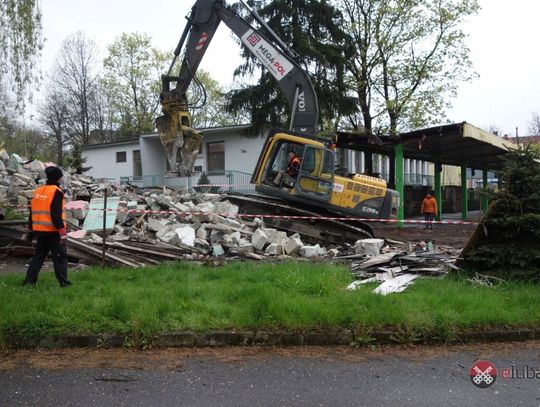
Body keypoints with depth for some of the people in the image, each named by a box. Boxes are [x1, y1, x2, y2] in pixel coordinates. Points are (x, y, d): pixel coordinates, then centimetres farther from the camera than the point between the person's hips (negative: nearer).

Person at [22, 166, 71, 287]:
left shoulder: (37, 191, 12)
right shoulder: (56, 192, -13)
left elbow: (32, 213, 15)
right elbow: (56, 214, -19)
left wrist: (32, 230, 22)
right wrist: (62, 231, -18)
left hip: (40, 231, 7)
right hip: (53, 231, -7)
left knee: (39, 255, 16)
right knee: (60, 256, 0)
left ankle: (29, 280, 14)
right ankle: (63, 282, 2)